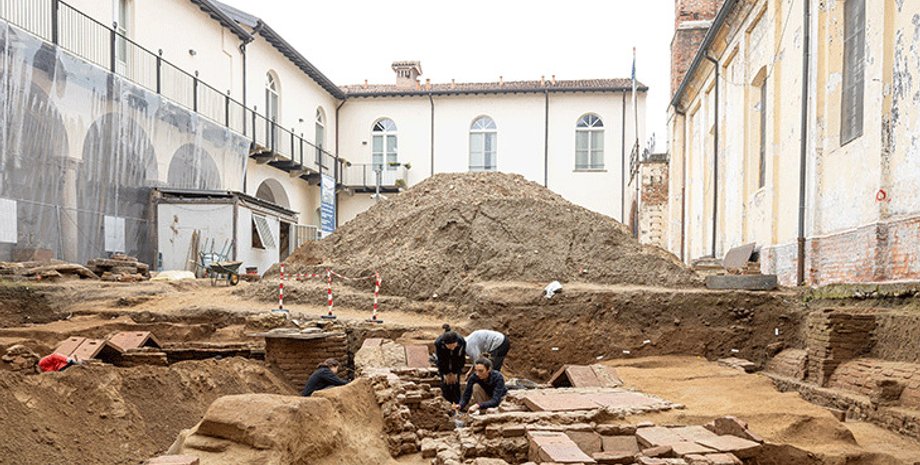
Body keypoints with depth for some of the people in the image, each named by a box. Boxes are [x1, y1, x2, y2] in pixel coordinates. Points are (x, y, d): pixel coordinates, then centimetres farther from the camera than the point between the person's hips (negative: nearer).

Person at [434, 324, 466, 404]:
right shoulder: (438, 343, -37)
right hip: (444, 365, 0)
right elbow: (440, 360, -20)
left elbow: (461, 358, -18)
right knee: (445, 383, -6)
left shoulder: (462, 341, -35)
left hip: (456, 364, 0)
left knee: (455, 383, -4)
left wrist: (456, 372, -12)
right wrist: (445, 373, -14)